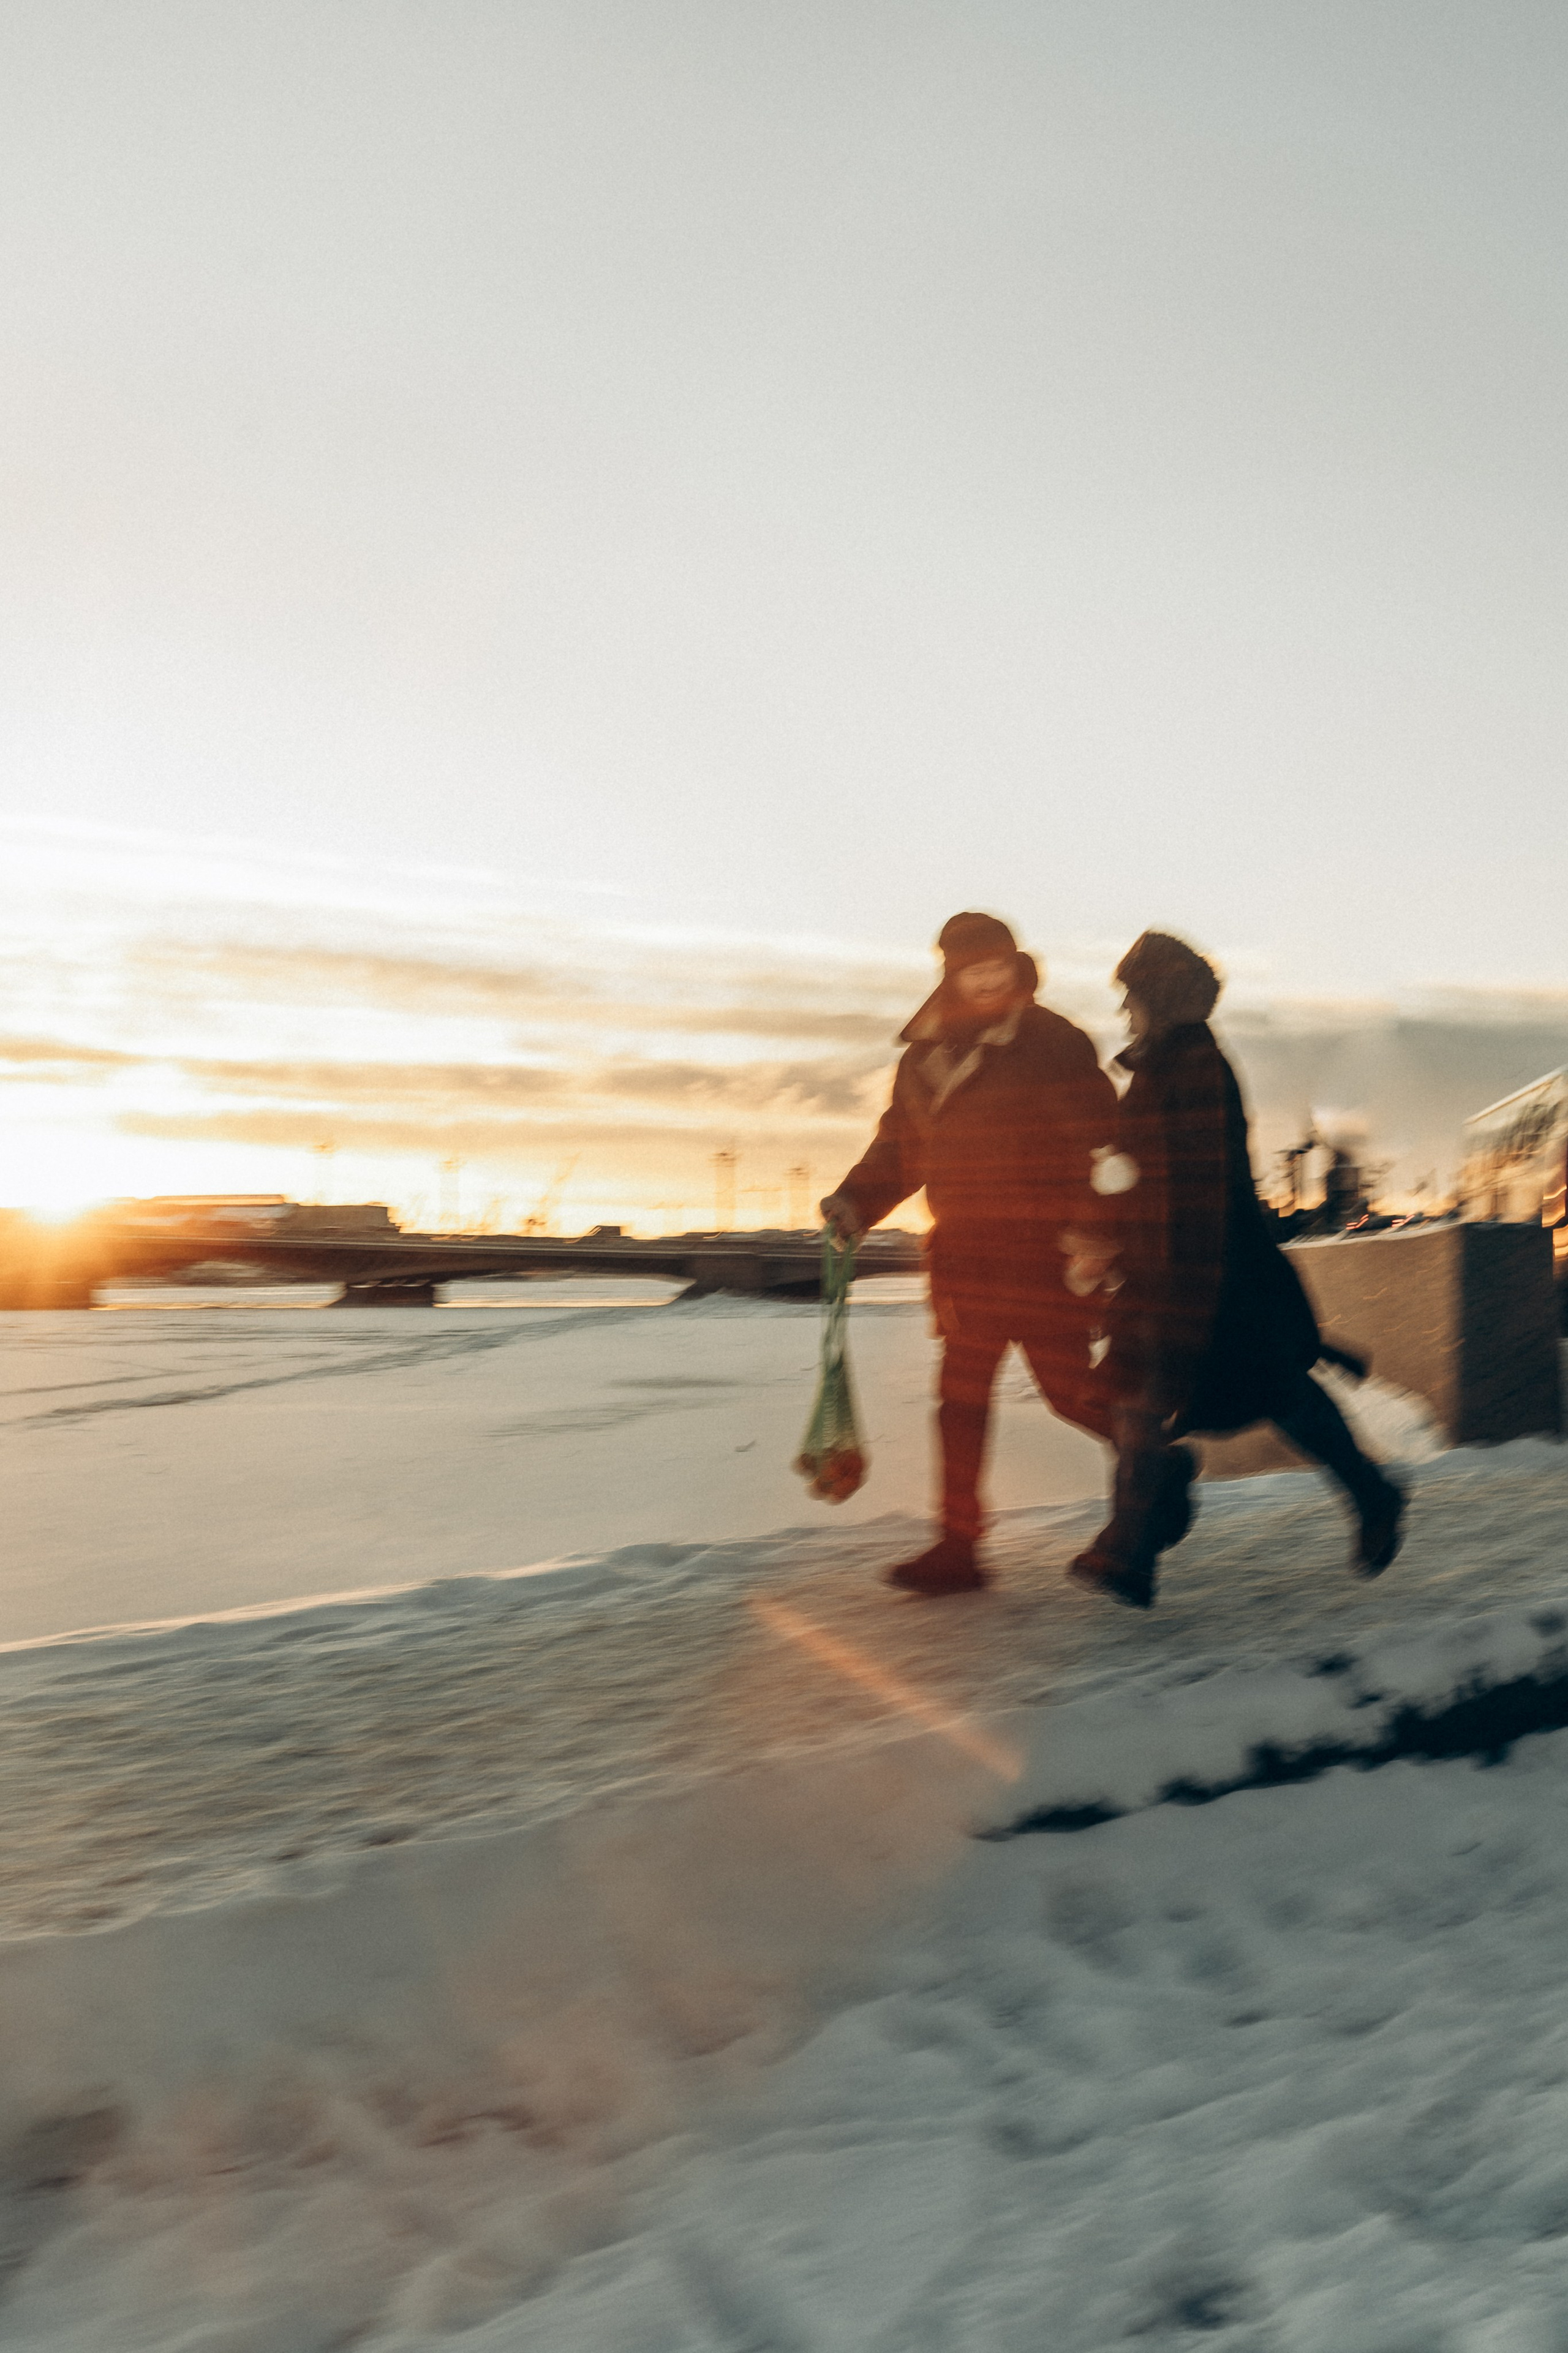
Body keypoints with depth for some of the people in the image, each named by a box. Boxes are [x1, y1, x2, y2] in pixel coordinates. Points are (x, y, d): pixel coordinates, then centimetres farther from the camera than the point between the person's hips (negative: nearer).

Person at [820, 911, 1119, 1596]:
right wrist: (857, 1200, 3)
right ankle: (958, 1545, 12)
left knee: (1069, 1390, 0)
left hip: (1044, 1255, -6)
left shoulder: (1056, 1044, -7)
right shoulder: (926, 1053, 10)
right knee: (962, 1394, 5)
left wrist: (1094, 1229, -22)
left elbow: (1099, 1142, -12)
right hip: (965, 1252, 6)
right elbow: (901, 1146, 18)